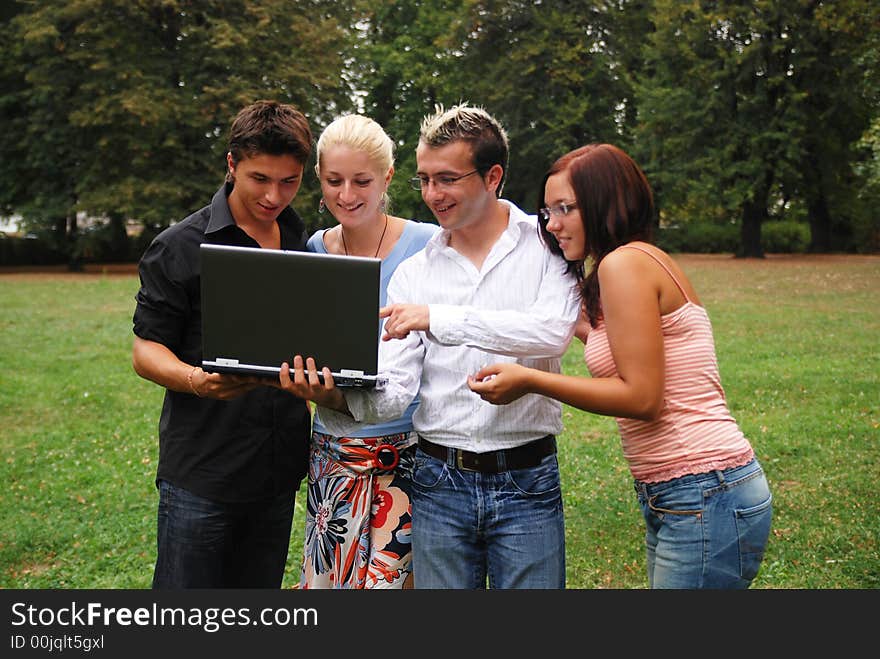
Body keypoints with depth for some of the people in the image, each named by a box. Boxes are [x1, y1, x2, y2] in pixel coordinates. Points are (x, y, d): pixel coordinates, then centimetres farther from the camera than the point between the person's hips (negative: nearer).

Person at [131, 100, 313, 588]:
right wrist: (196, 380, -26)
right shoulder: (182, 247, -6)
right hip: (202, 473, -4)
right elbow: (146, 350, -6)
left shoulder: (308, 246, 10)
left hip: (278, 473, 5)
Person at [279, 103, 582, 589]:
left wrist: (440, 318, -27)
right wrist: (335, 398, -25)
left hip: (527, 481, -2)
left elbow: (553, 331, -22)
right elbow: (392, 392, -4)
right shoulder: (413, 273, 5)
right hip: (439, 482, 2)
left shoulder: (546, 246, -2)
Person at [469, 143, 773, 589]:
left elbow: (642, 397, -18)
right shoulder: (649, 260, 15)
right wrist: (589, 331, 27)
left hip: (706, 498, -10)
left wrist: (529, 380, -15)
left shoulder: (624, 263, -14)